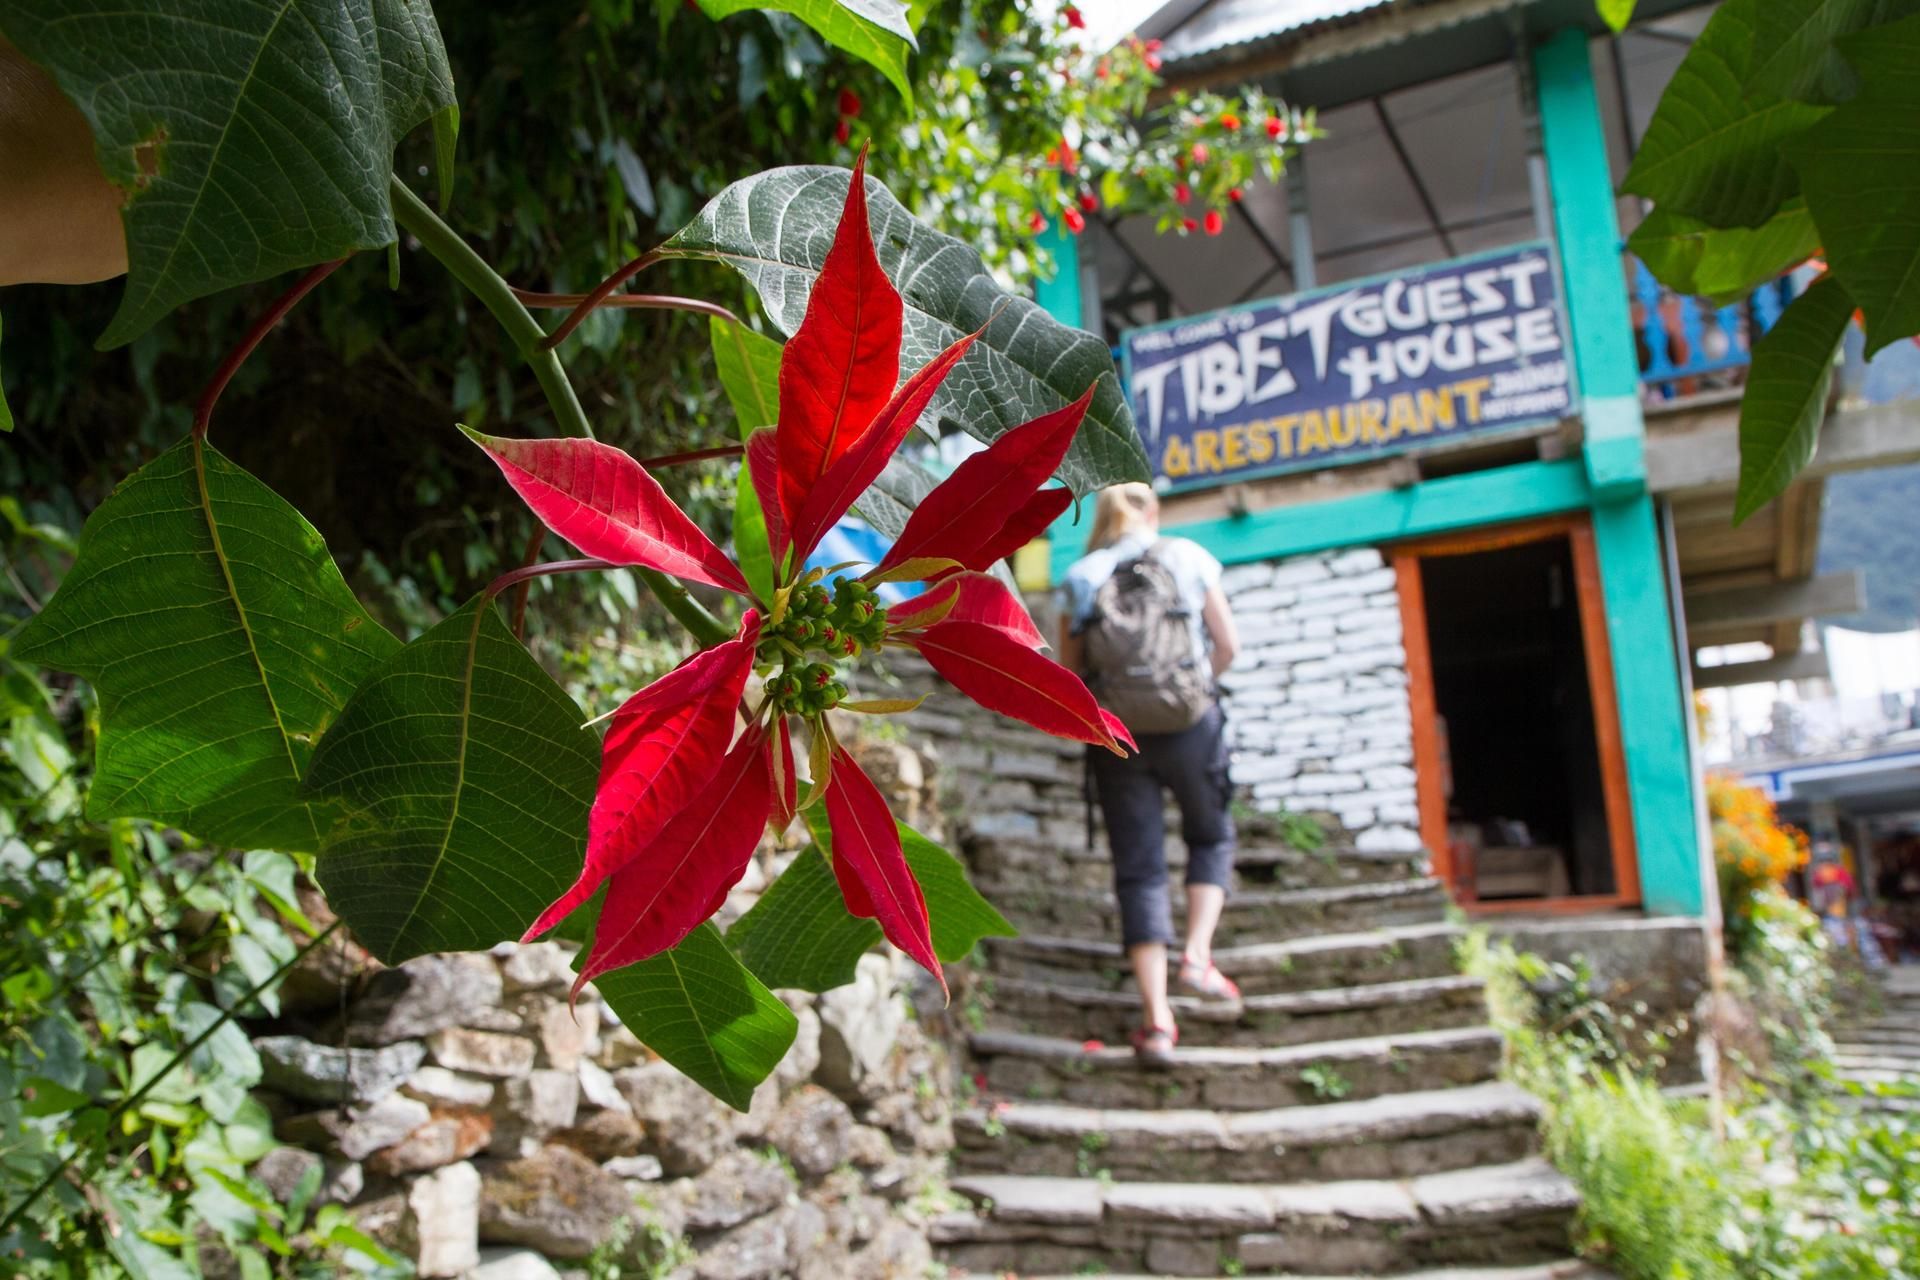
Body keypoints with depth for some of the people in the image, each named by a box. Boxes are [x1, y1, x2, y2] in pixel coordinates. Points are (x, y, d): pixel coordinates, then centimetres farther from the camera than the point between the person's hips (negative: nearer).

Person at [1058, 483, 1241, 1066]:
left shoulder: (1079, 579, 4)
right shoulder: (1188, 557, 2)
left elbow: (1069, 674, 1)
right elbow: (1228, 645, 3)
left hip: (1115, 736, 1)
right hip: (1192, 726, 0)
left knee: (1138, 871, 5)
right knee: (1210, 838, 24)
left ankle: (1157, 1019, 2)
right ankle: (1198, 956, 7)